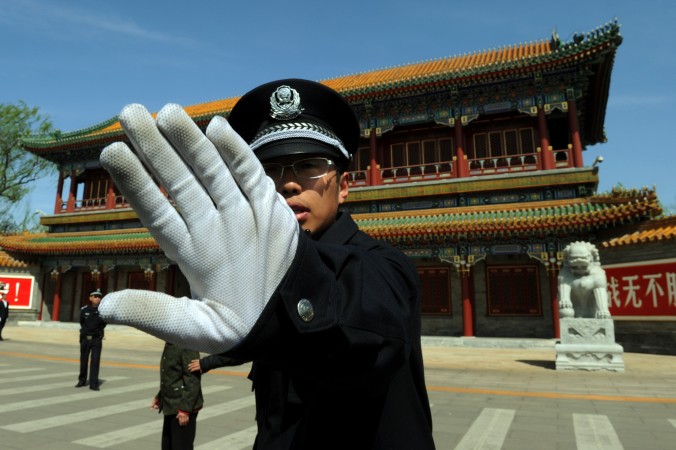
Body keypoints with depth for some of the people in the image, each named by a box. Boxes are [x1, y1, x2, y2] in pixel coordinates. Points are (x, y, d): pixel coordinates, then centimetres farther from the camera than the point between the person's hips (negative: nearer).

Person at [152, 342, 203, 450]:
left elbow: (193, 380, -23)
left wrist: (185, 408, -22)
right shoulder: (169, 344, 8)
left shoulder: (187, 345, -21)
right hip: (171, 406, 9)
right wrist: (160, 397, 18)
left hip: (183, 407, -9)